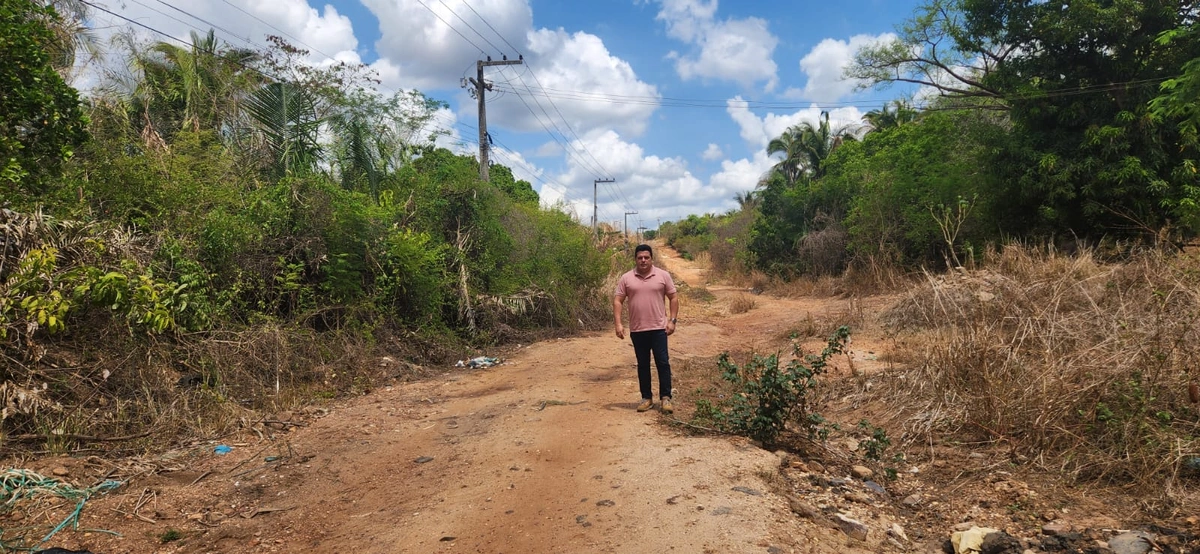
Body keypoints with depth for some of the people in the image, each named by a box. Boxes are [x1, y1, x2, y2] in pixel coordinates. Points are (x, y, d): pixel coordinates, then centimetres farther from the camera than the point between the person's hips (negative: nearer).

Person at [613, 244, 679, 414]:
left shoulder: (663, 275, -1)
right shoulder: (626, 278, 0)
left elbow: (673, 298, 3)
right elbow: (617, 301, 0)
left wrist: (672, 320, -5)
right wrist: (618, 324, -9)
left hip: (659, 328, -1)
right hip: (637, 330, 1)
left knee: (663, 363, -1)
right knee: (642, 365, 9)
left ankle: (665, 398, 7)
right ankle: (647, 398, 18)